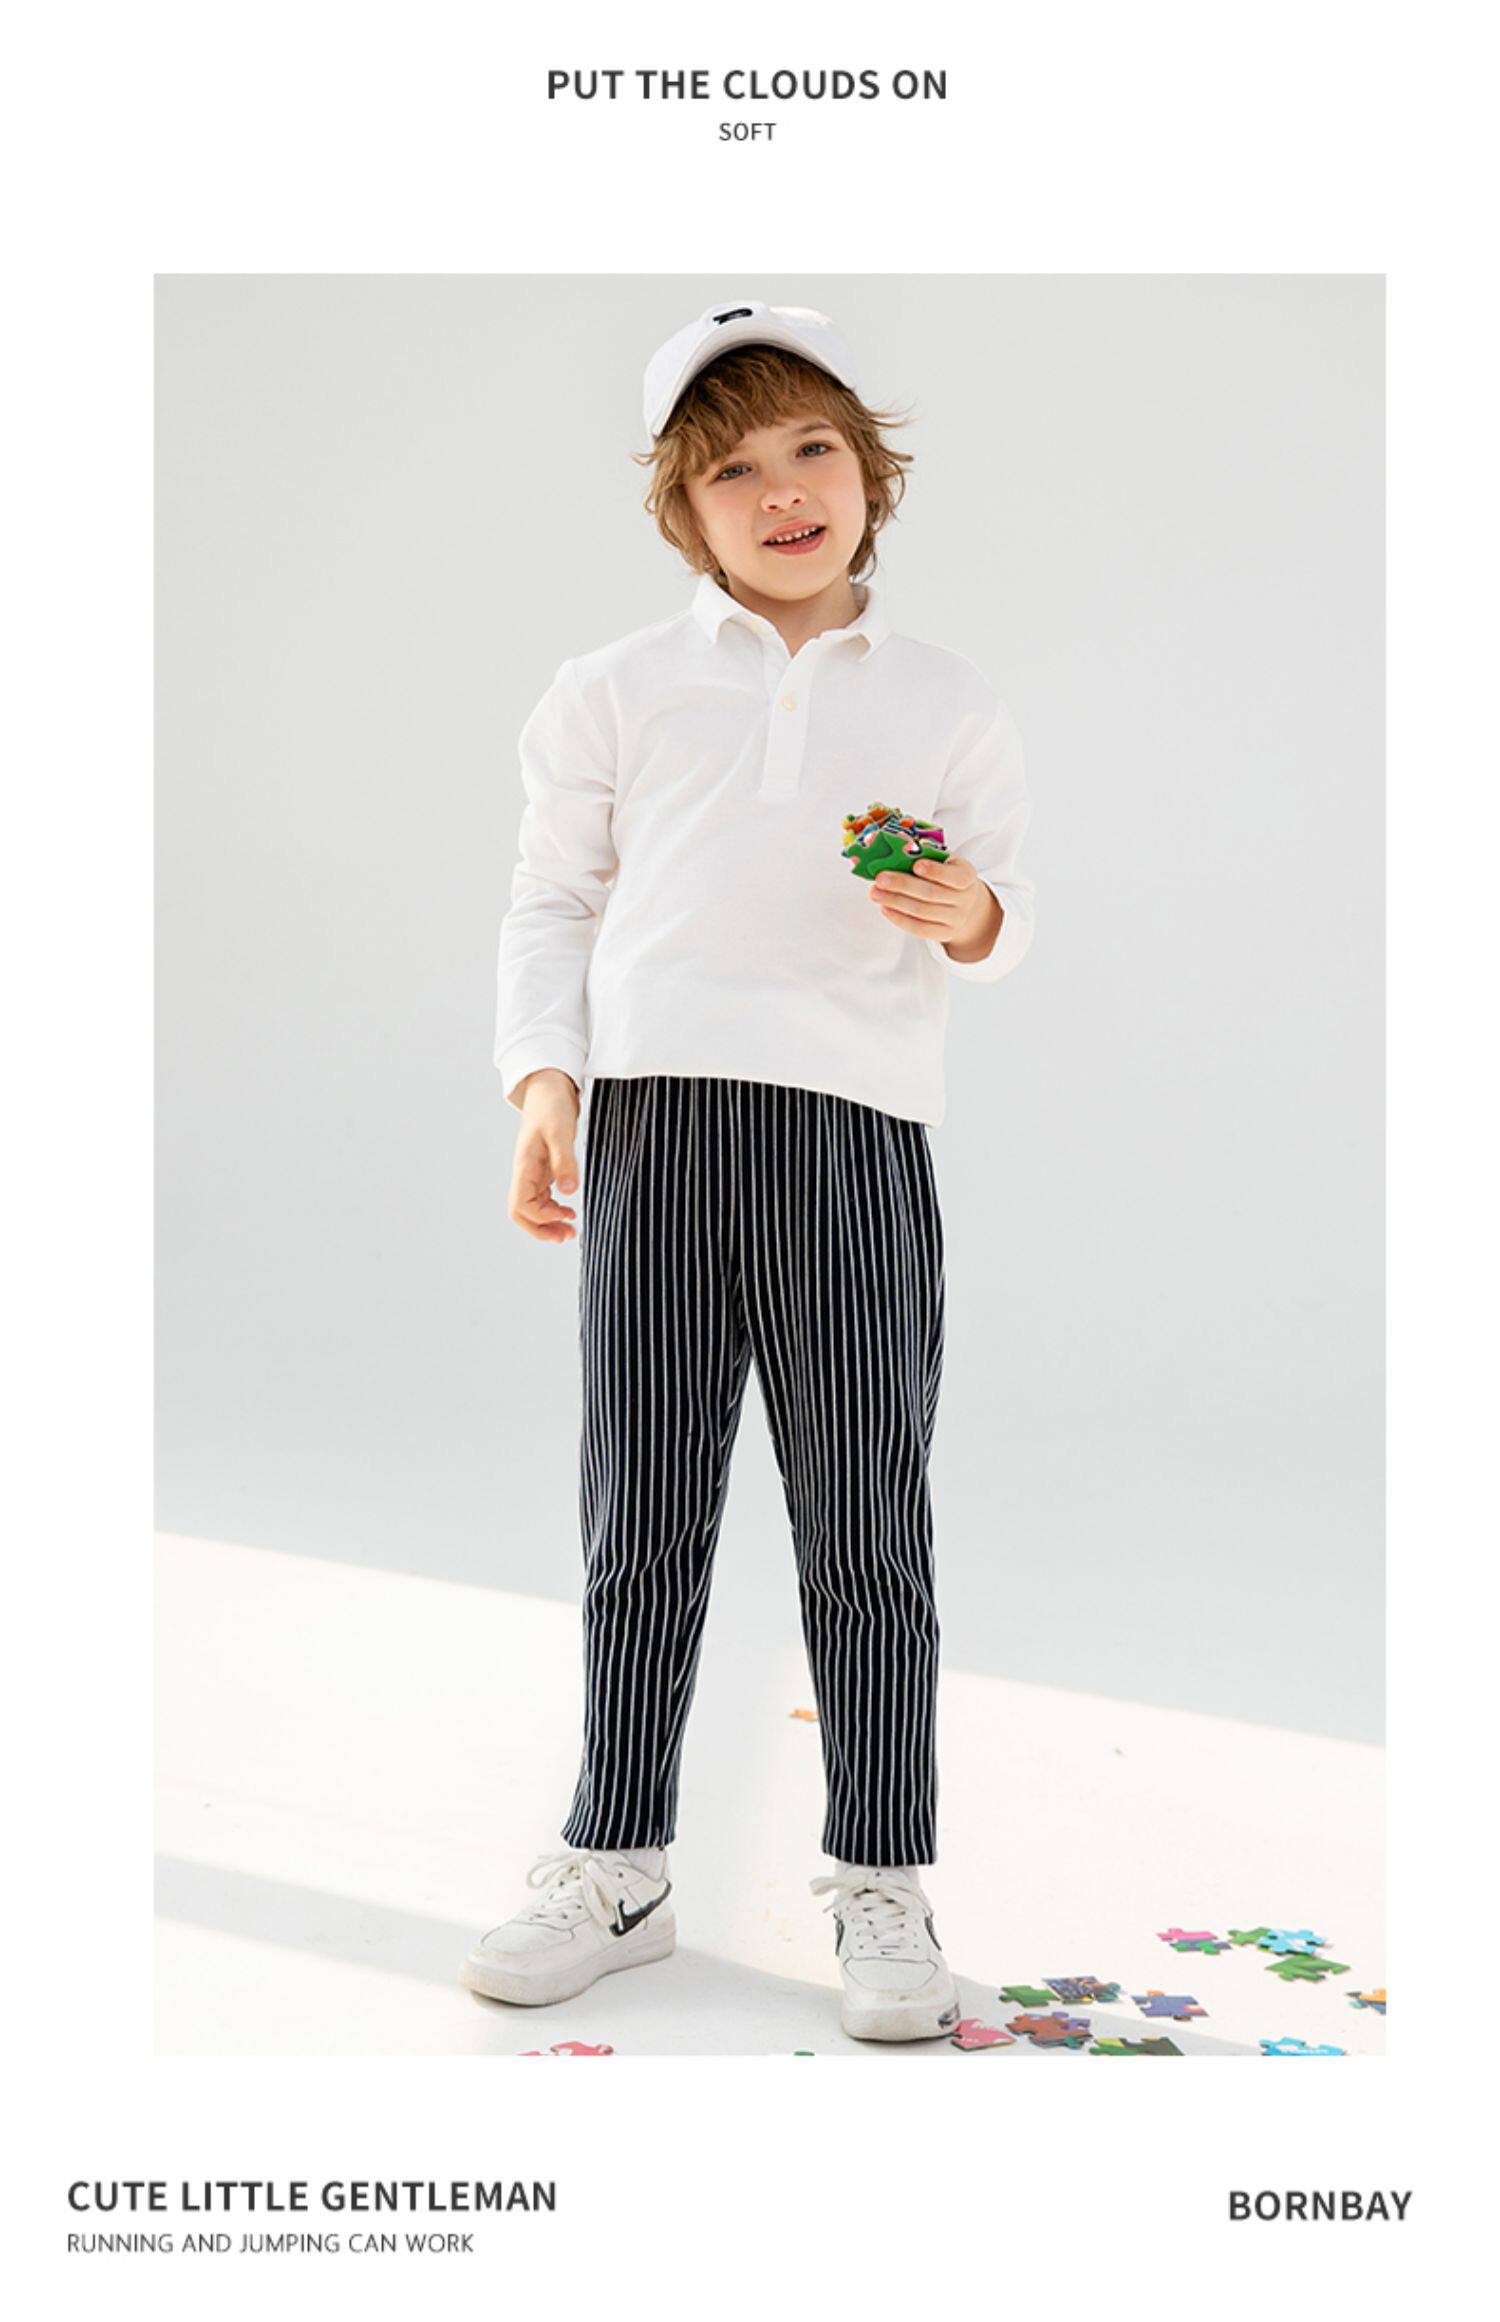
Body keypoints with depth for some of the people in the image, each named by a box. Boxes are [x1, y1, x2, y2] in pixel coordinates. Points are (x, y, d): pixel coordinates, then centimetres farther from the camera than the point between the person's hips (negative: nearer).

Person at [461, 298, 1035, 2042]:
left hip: (859, 1126, 0)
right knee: (641, 1520, 6)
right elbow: (554, 900, 13)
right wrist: (543, 1079, -1)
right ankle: (616, 1867, 20)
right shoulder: (617, 691, 11)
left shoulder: (949, 704, 13)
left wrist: (969, 912, -7)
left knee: (865, 1523, 3)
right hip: (655, 1116, 1)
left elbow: (1005, 905, 17)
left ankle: (883, 1884, 17)